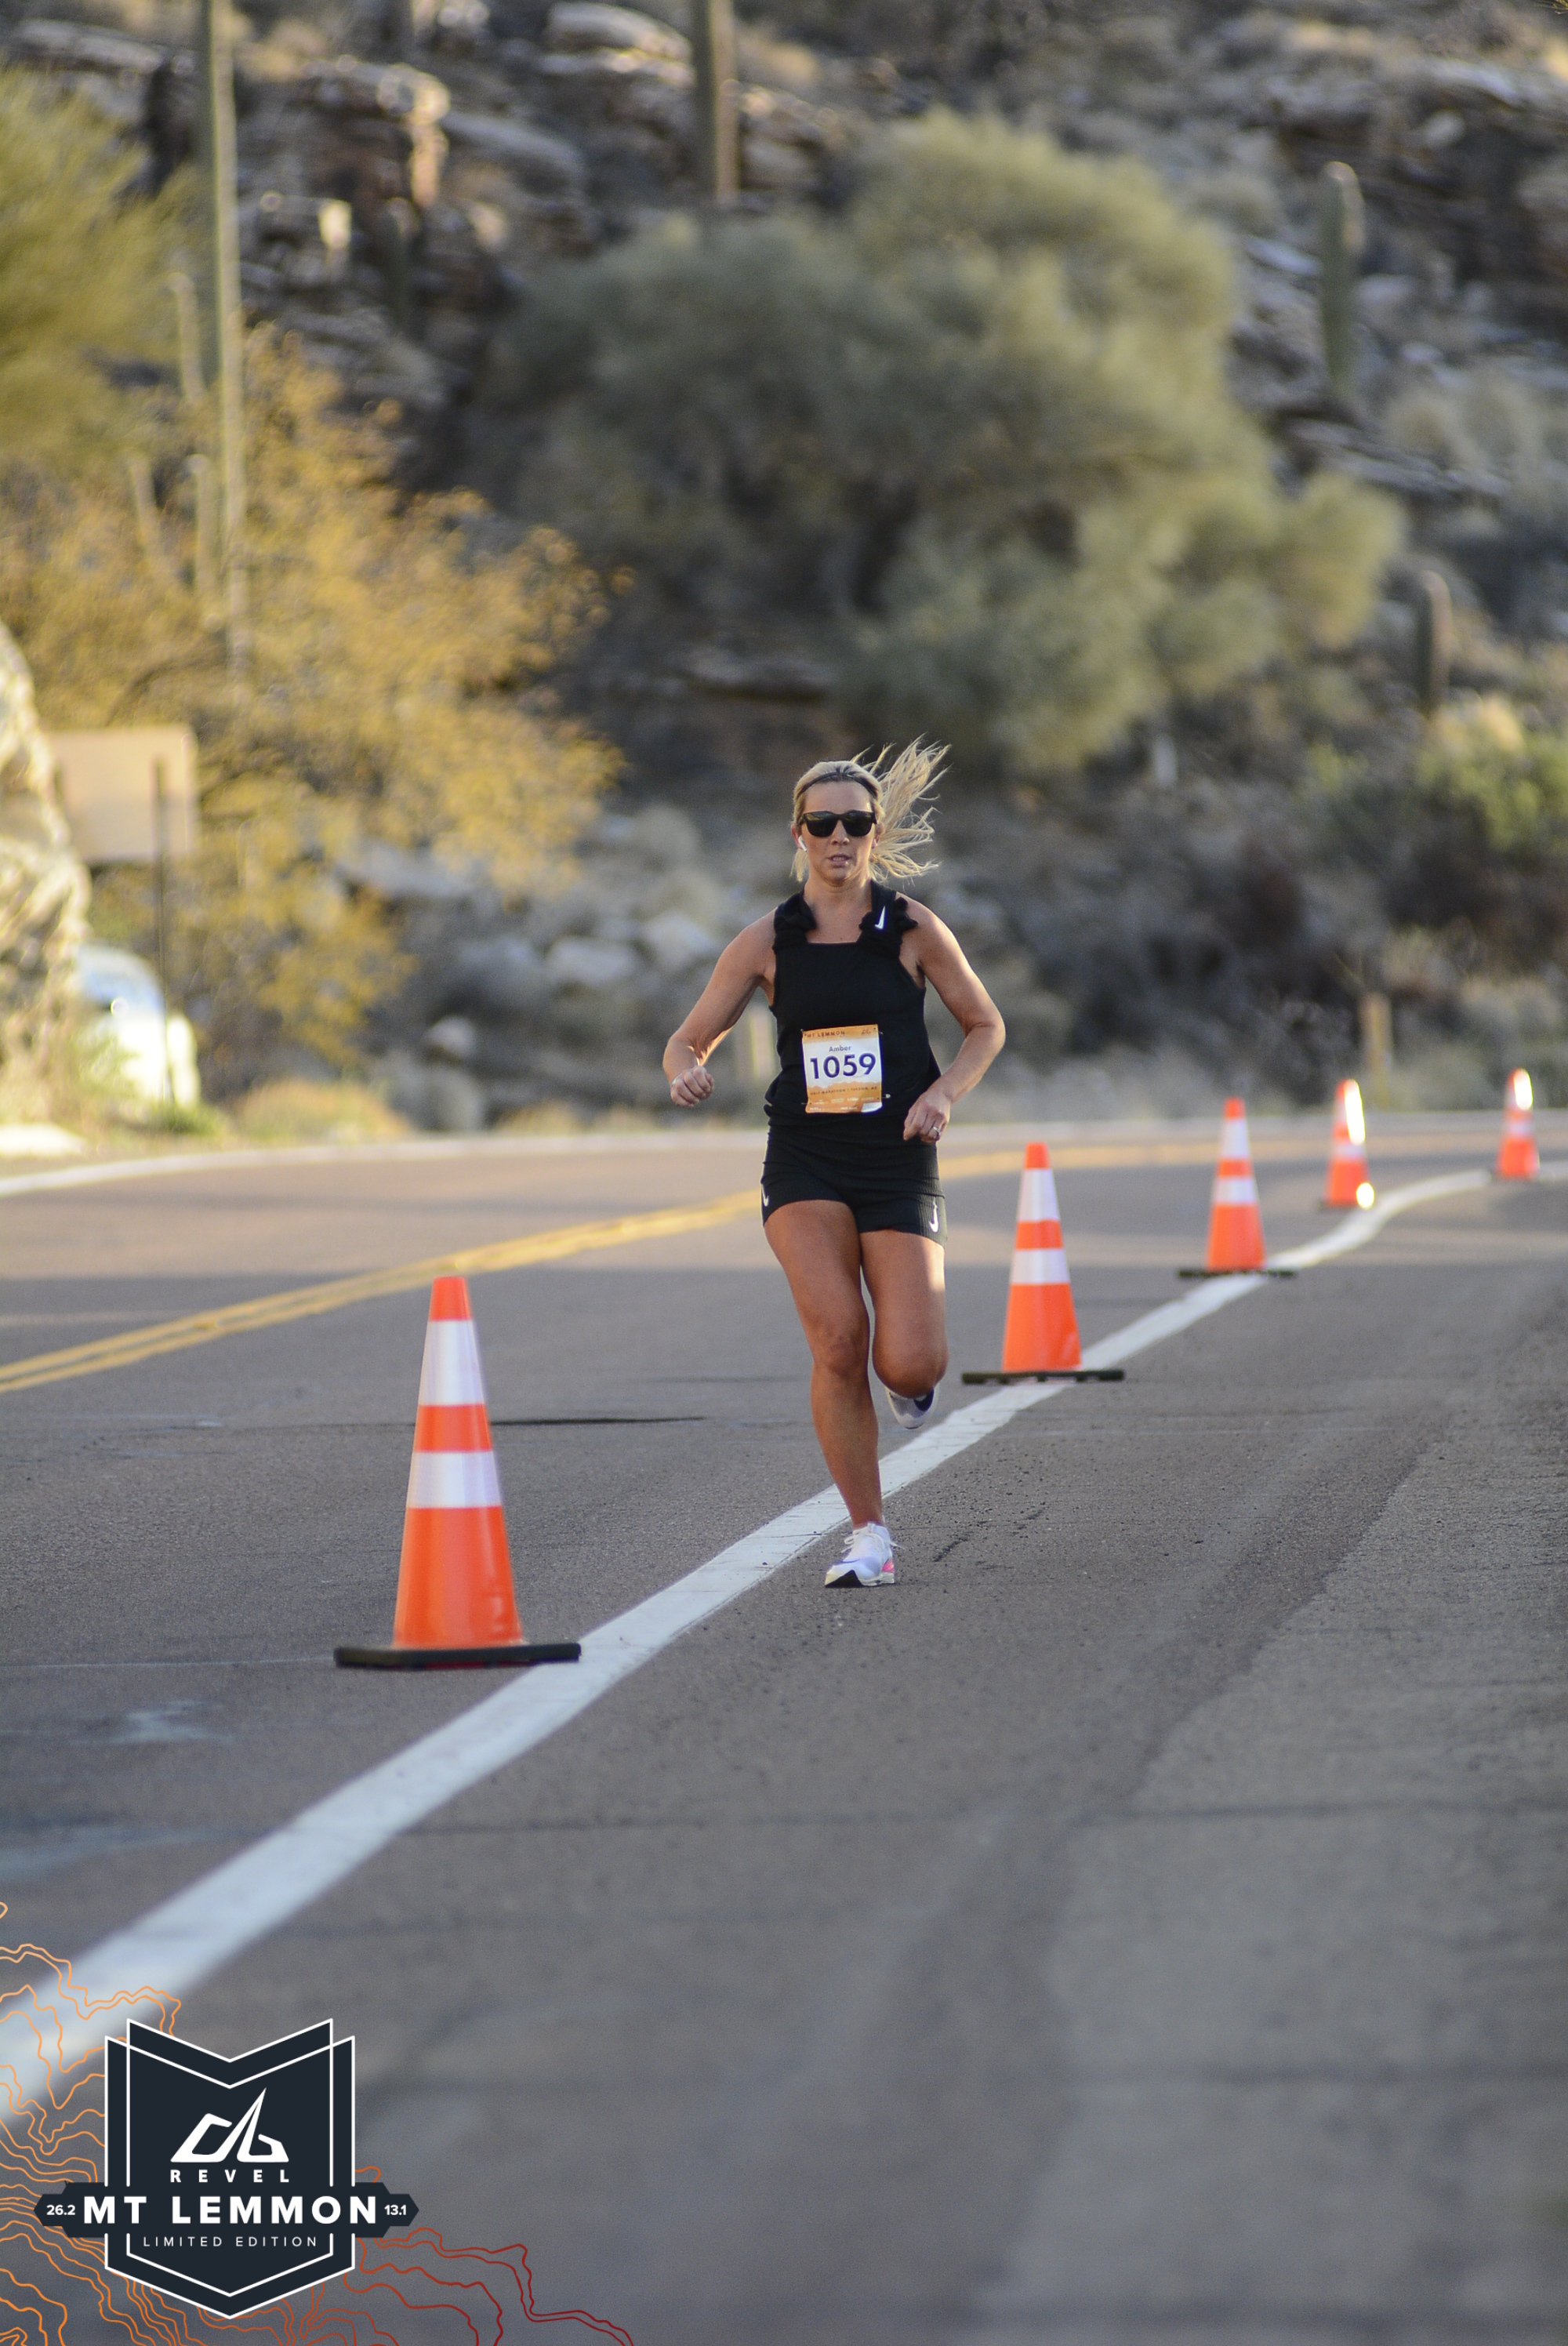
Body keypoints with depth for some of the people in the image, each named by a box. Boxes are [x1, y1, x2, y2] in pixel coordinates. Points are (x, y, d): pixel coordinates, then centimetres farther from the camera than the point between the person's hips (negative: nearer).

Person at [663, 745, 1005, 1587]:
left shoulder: (912, 929, 0)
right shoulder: (767, 942, 2)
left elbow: (985, 1025, 11)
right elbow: (689, 1040, 8)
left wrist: (945, 1090, -7)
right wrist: (685, 1074, -16)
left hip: (898, 1164, 0)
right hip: (805, 1166, 0)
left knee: (910, 1367, -14)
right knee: (837, 1340, -18)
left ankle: (910, 1375, 27)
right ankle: (869, 1538, -5)